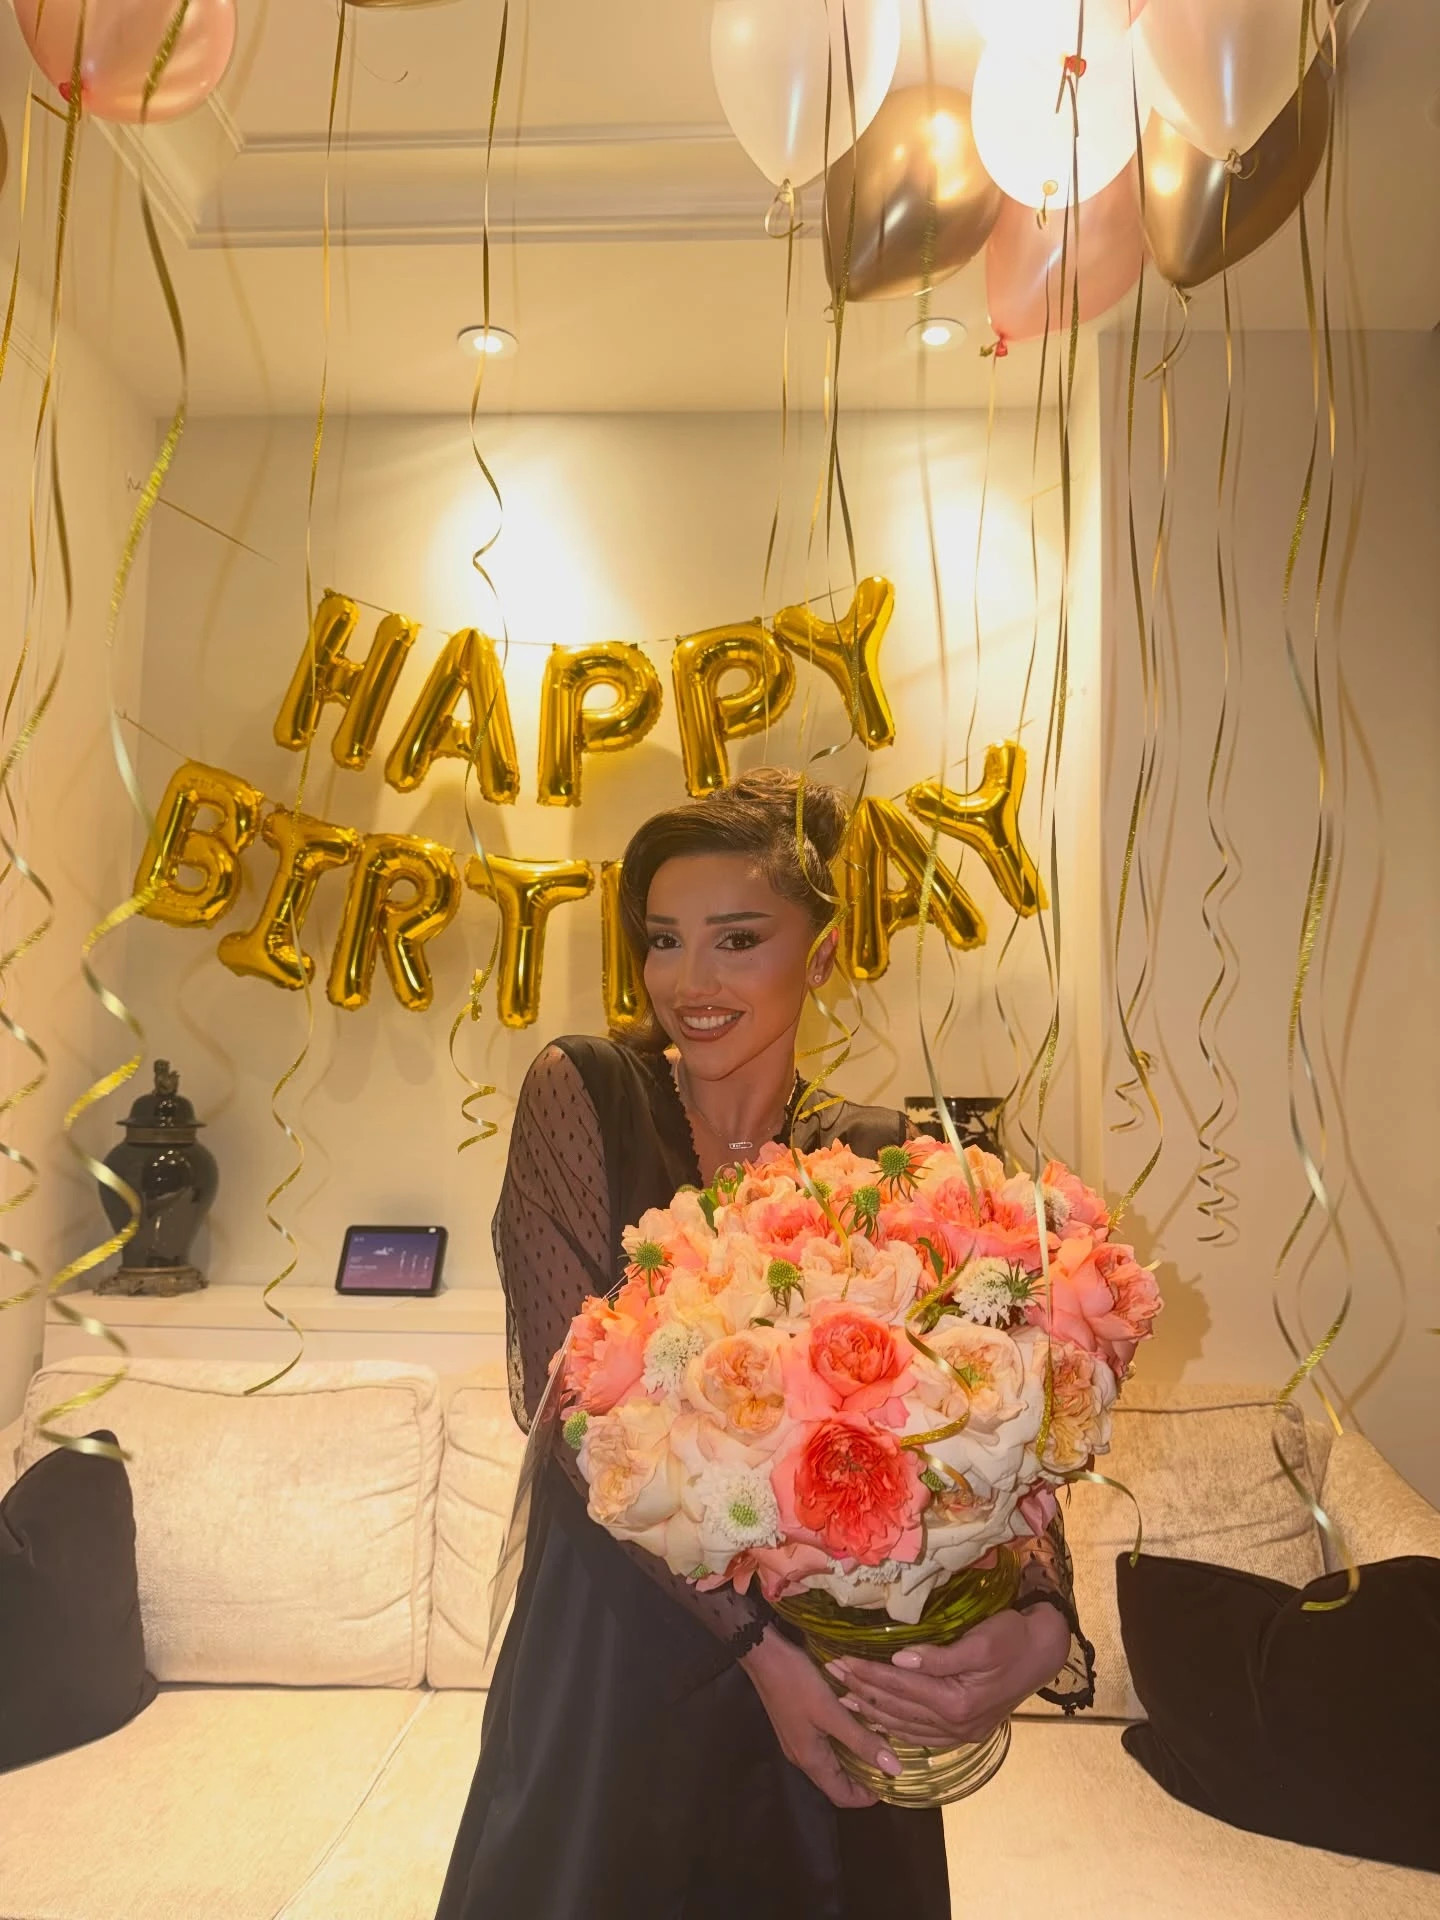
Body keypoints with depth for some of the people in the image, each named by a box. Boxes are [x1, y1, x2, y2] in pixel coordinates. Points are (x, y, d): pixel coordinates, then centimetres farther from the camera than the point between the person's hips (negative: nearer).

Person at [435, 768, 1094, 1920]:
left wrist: (1042, 1618, -29)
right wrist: (756, 1639, -22)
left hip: (838, 1669, 2)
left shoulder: (884, 1160, -5)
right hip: (615, 1648, -1)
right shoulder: (584, 1095, -11)